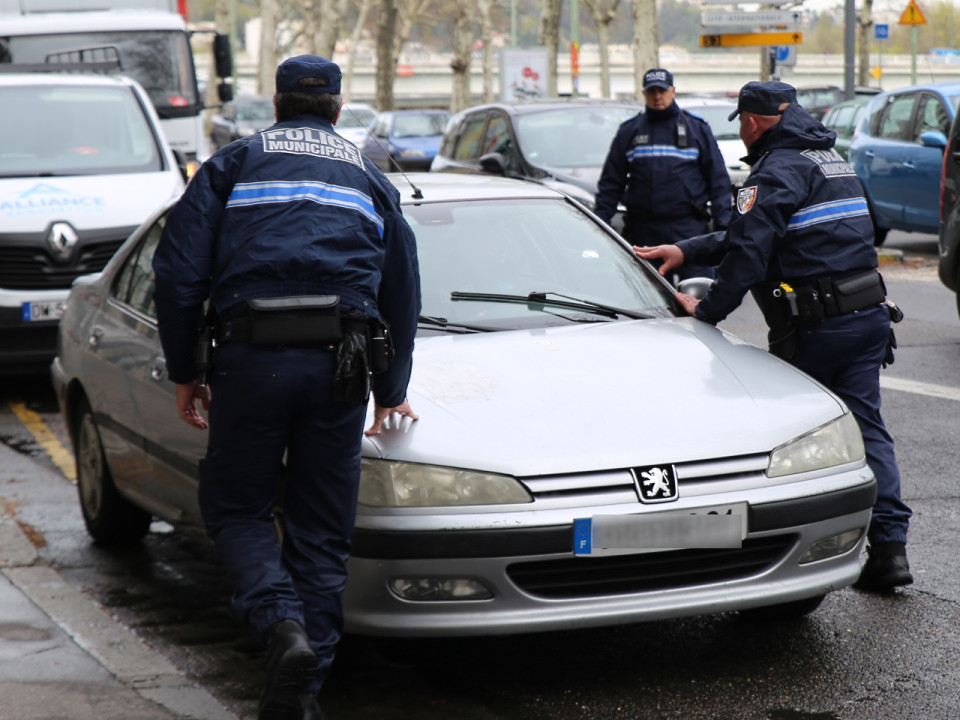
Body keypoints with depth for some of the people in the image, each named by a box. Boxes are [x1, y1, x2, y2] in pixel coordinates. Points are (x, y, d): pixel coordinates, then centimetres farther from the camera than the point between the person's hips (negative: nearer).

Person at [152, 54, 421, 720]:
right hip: (341, 363, 2)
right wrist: (391, 390, 35)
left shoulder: (232, 165, 14)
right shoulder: (370, 179, 22)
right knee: (321, 531, 9)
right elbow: (403, 293, 26)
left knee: (235, 508, 11)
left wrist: (184, 371, 12)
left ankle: (285, 629, -13)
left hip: (252, 359, -2)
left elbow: (179, 272, 4)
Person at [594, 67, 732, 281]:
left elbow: (718, 178, 8)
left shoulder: (696, 127, 9)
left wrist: (722, 222, -1)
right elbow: (610, 182, 14)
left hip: (689, 229, -2)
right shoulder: (629, 131, 13)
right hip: (642, 230, 2)